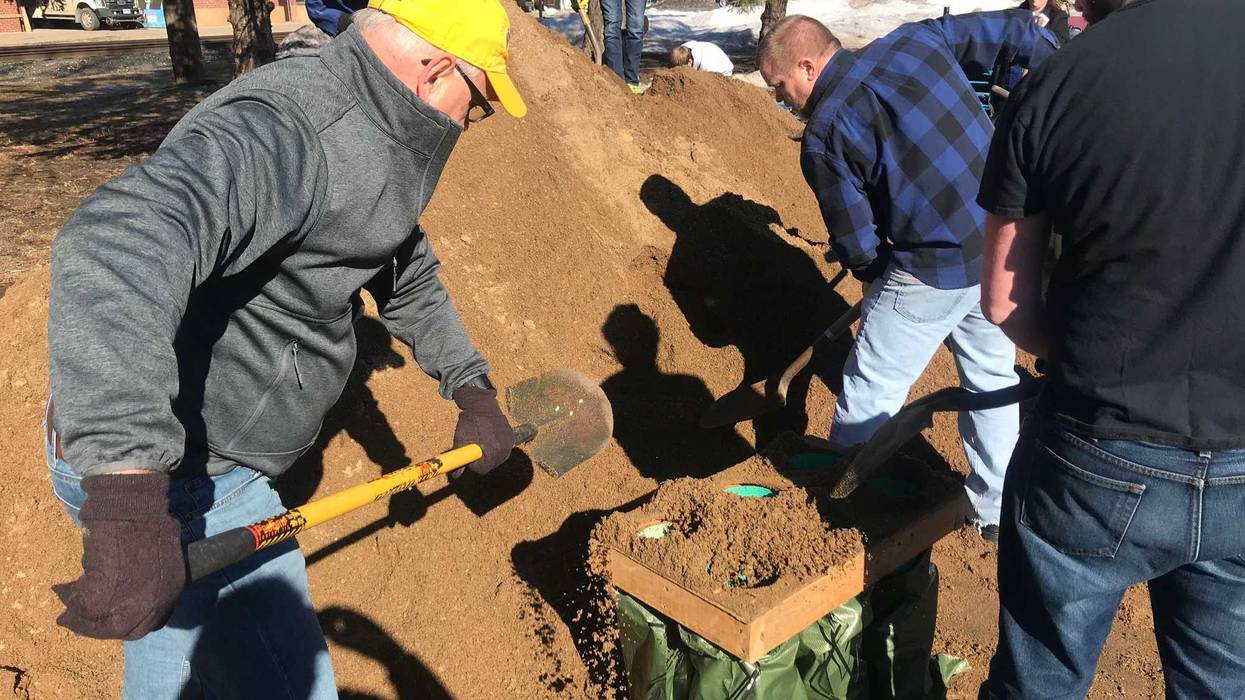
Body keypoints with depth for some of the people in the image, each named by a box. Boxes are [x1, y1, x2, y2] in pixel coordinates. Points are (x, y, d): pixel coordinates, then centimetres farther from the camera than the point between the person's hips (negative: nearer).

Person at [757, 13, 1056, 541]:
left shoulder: (823, 137, -9)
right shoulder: (915, 39, 6)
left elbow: (857, 247, -4)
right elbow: (1013, 29, 15)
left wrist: (877, 275, 17)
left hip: (937, 268, -7)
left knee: (871, 389, 10)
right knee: (990, 376, 22)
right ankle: (996, 510, 37)